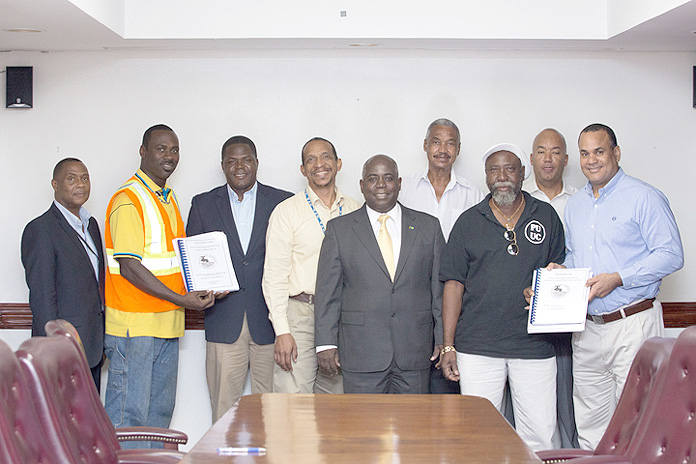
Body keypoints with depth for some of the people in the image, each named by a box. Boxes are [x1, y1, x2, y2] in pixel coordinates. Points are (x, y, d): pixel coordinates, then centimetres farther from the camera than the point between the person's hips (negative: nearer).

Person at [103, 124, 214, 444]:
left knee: (161, 411, 13)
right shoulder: (128, 200, -12)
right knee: (129, 414, -4)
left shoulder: (168, 197, 15)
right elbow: (128, 266, -18)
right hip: (134, 324, -9)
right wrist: (180, 299, -20)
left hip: (167, 323, 9)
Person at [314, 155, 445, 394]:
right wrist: (326, 343, -3)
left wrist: (443, 339, 3)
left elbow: (440, 287, 8)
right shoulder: (339, 229, 6)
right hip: (361, 354, -1)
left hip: (415, 353, 1)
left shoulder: (428, 226, 9)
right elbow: (328, 291, 3)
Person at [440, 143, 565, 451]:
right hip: (478, 348, -1)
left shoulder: (547, 217, 9)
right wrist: (448, 345, -1)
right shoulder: (469, 222, 6)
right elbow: (454, 283, 5)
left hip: (535, 345, 1)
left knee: (540, 436, 1)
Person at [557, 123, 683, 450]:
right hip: (587, 329, 7)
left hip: (632, 324, -6)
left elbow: (671, 255, -12)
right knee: (588, 426, 10)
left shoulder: (644, 198, -6)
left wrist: (618, 279, -19)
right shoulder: (575, 205, 16)